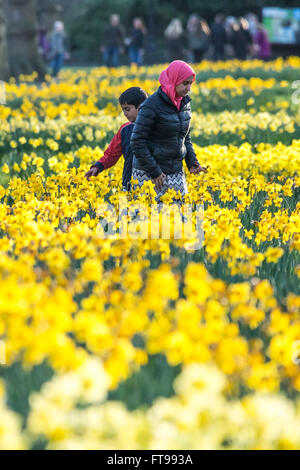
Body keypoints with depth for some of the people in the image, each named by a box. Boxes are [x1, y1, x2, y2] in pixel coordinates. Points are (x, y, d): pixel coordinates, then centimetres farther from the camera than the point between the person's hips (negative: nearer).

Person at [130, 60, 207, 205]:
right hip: (148, 174, -7)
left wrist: (192, 162, 5)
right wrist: (154, 171, -17)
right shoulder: (152, 106, -15)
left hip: (175, 172, 7)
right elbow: (137, 142, -16)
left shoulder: (184, 104, 8)